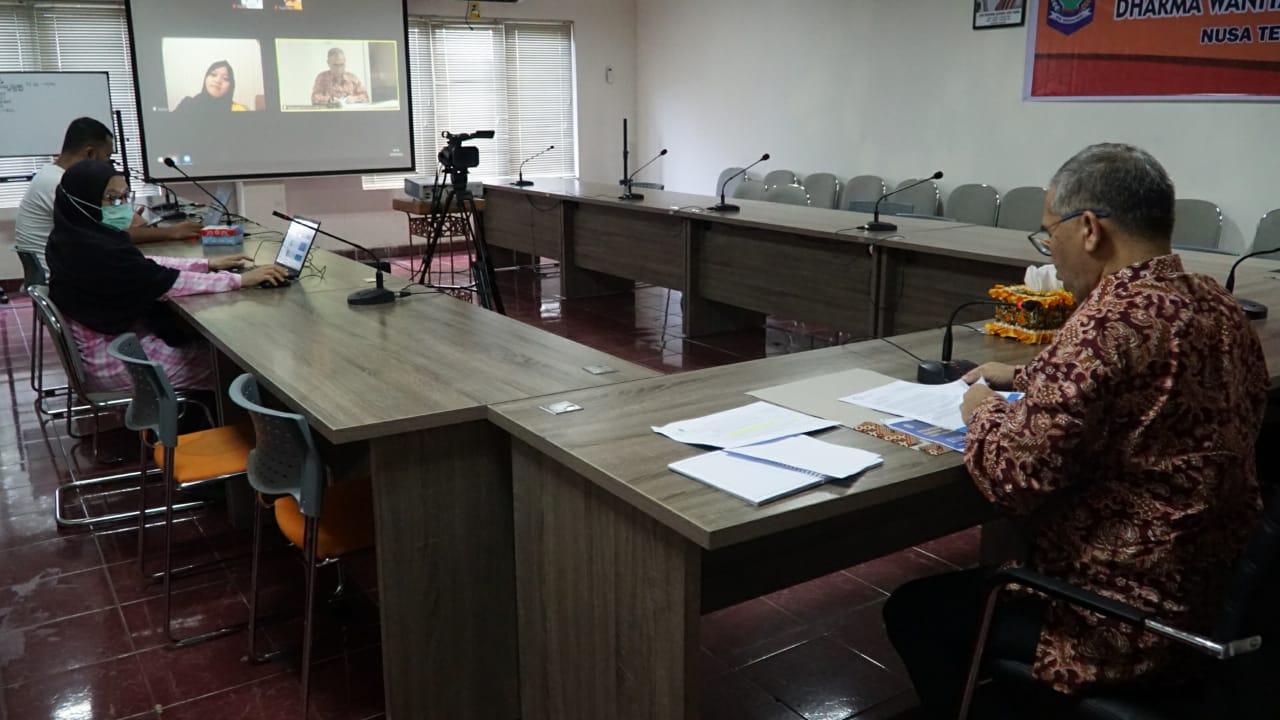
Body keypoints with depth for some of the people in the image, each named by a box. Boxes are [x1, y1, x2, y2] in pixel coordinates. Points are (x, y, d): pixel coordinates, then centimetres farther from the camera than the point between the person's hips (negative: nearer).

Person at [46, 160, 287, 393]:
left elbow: (145, 266, 6)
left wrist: (209, 264, 1)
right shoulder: (97, 251, -28)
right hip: (113, 363, -9)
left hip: (111, 341, 9)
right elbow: (167, 282, -25)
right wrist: (241, 279, -21)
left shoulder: (78, 239, 1)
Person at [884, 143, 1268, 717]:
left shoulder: (1112, 320, -28)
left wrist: (984, 414, -8)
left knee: (914, 610, 10)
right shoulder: (1213, 302, 2)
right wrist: (1025, 380, 16)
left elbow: (1012, 475, -27)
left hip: (1126, 620, -9)